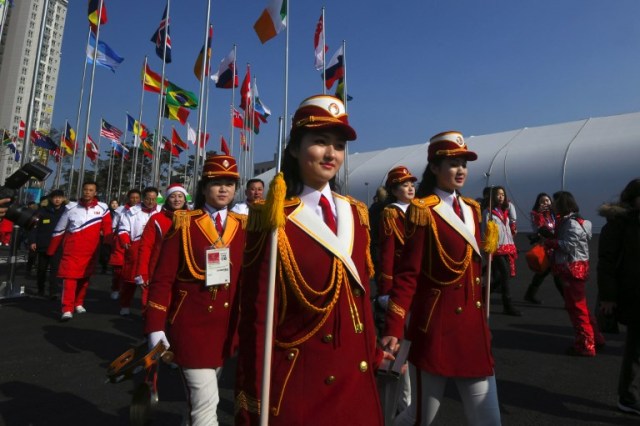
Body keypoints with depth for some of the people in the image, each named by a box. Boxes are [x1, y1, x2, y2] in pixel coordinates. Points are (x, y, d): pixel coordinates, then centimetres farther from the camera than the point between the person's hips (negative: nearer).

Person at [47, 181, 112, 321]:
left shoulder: (102, 208, -1)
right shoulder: (71, 207, 0)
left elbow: (107, 230, 0)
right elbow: (59, 230, 7)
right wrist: (51, 251, 12)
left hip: (90, 250, 1)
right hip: (72, 249, -1)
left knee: (84, 277, 13)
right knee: (69, 277, -7)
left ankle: (79, 304, 30)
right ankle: (67, 309, -5)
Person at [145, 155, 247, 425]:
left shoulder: (243, 226, 3)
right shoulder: (184, 223, -6)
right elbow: (162, 279, -8)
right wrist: (156, 327, -12)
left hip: (227, 325, 4)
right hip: (191, 325, -4)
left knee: (202, 395, 22)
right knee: (206, 402, -4)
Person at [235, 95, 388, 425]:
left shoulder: (355, 213, 1)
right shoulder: (273, 219, -15)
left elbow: (361, 293, 8)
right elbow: (256, 315, -13)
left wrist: (373, 354, 9)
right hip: (296, 380, -5)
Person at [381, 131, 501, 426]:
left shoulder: (472, 209, 10)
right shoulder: (423, 211, -11)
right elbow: (407, 274, -15)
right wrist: (394, 329, -20)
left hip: (474, 328, 7)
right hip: (435, 329, -7)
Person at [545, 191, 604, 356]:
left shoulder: (573, 223, -17)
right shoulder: (566, 221, 14)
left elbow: (569, 245, -25)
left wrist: (549, 242, -15)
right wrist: (550, 239, -3)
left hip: (574, 269, -10)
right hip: (570, 268, 10)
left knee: (577, 307, -1)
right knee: (577, 305, 19)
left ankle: (585, 345, 9)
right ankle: (595, 338, 30)